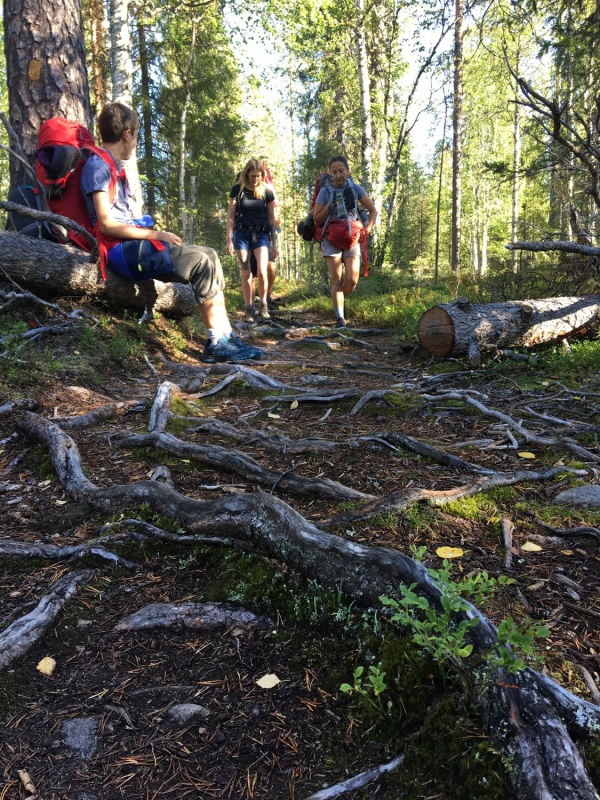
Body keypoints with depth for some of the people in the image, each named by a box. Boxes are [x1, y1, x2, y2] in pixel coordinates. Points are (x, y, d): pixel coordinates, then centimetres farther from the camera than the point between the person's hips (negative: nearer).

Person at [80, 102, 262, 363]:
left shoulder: (111, 166, 22)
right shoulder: (98, 165, -8)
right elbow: (107, 223, -18)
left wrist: (157, 234, 5)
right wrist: (156, 234, -14)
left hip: (132, 243, 9)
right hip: (121, 249, -9)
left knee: (208, 255, 3)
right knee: (202, 262, -17)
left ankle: (226, 336, -5)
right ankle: (216, 343, -13)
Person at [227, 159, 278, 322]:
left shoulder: (267, 192, 2)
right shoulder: (237, 189, 0)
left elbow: (271, 219, 6)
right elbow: (231, 216, 3)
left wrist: (274, 243, 5)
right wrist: (229, 239, -3)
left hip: (261, 234, 0)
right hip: (242, 234, 0)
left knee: (262, 271, -16)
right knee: (246, 273, -1)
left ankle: (263, 305, 3)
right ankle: (248, 309, 8)